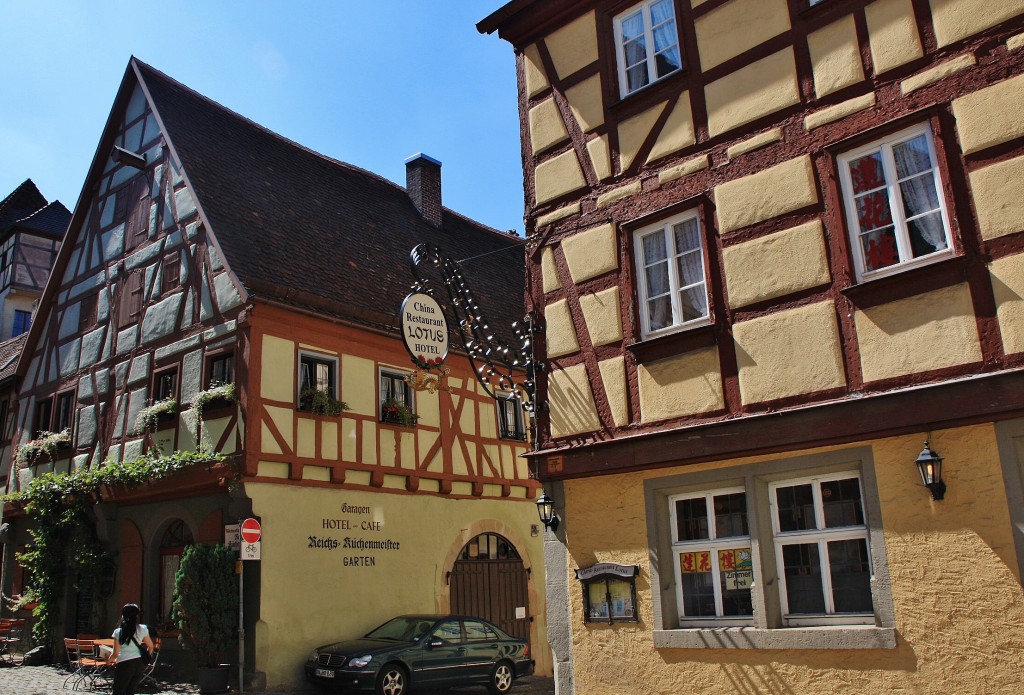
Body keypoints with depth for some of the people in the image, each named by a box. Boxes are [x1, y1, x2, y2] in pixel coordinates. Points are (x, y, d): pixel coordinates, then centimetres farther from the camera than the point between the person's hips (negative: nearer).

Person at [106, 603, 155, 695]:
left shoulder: (118, 632, -6)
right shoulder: (142, 629, 0)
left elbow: (115, 653, -5)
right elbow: (151, 646, 9)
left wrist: (109, 660, 16)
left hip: (124, 664, -3)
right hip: (140, 663, 3)